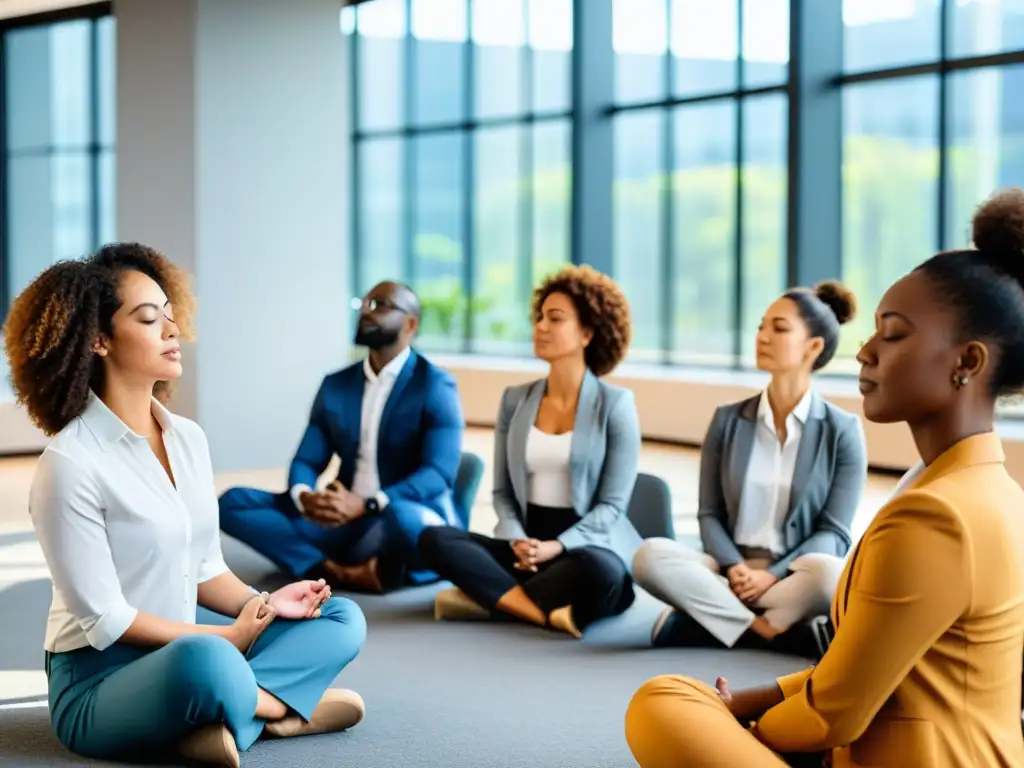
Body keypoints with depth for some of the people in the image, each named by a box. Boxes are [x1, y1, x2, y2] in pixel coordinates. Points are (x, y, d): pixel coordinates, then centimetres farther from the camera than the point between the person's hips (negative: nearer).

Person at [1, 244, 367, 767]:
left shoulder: (188, 439, 6)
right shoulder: (70, 463, -17)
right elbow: (104, 618, -18)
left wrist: (263, 605, -8)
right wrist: (226, 637, -15)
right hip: (99, 680, -9)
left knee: (342, 619, -1)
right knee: (204, 660, -42)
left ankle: (232, 713, -20)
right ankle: (283, 704, -13)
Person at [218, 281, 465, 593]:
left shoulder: (435, 385, -6)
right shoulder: (336, 385, 12)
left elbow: (439, 473, -16)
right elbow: (306, 460, 6)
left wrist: (365, 505, -30)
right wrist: (304, 496, -19)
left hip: (417, 521, -5)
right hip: (345, 521, 6)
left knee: (401, 518, -42)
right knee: (234, 502, -11)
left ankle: (336, 568, -12)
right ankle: (338, 572, -27)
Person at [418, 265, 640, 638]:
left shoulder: (615, 403, -4)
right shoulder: (515, 400, 9)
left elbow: (611, 506, -7)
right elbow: (503, 491, 9)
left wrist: (557, 546, -22)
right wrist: (517, 541, -12)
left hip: (590, 545, -4)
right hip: (527, 548, 4)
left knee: (598, 572, -40)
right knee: (434, 539, -20)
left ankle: (489, 595, -21)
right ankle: (548, 613, -29)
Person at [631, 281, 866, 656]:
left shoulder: (842, 430, 1)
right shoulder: (728, 420, 9)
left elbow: (833, 532, -4)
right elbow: (709, 513, 6)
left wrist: (771, 576, -19)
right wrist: (734, 567, -15)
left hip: (794, 575, -2)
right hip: (731, 571, 2)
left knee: (828, 573, -38)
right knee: (650, 555, -26)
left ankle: (700, 620, -25)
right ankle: (778, 632, -27)